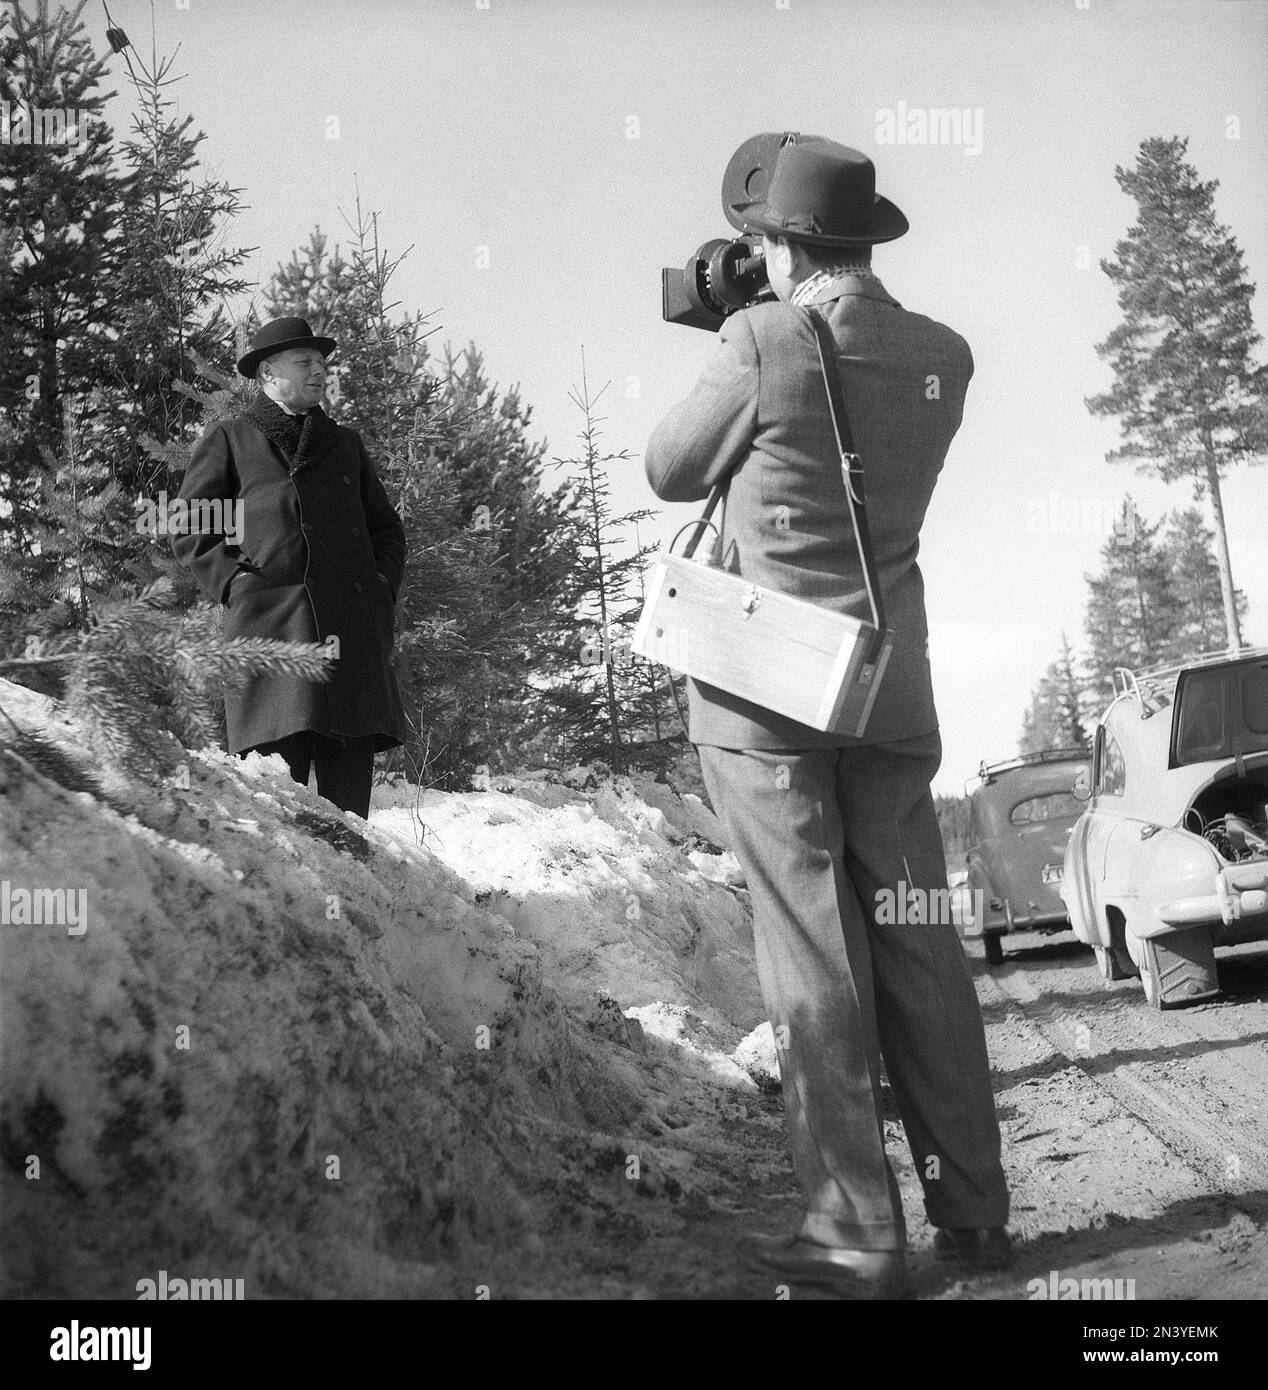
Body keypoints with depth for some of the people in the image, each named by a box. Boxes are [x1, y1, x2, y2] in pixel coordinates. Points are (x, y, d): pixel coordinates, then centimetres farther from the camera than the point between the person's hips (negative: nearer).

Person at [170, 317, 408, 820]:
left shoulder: (345, 443, 27)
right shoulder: (229, 439, 16)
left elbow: (387, 528, 29)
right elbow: (189, 532, 11)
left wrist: (382, 588, 11)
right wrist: (234, 583, -5)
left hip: (353, 625, 4)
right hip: (268, 619, -4)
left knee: (349, 789, -4)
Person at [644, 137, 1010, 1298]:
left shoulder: (764, 342, -10)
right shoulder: (942, 358, 6)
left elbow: (670, 473, 2)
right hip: (891, 690, 5)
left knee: (814, 958, 0)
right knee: (919, 946, 11)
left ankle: (857, 1236, 6)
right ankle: (974, 1210, 18)